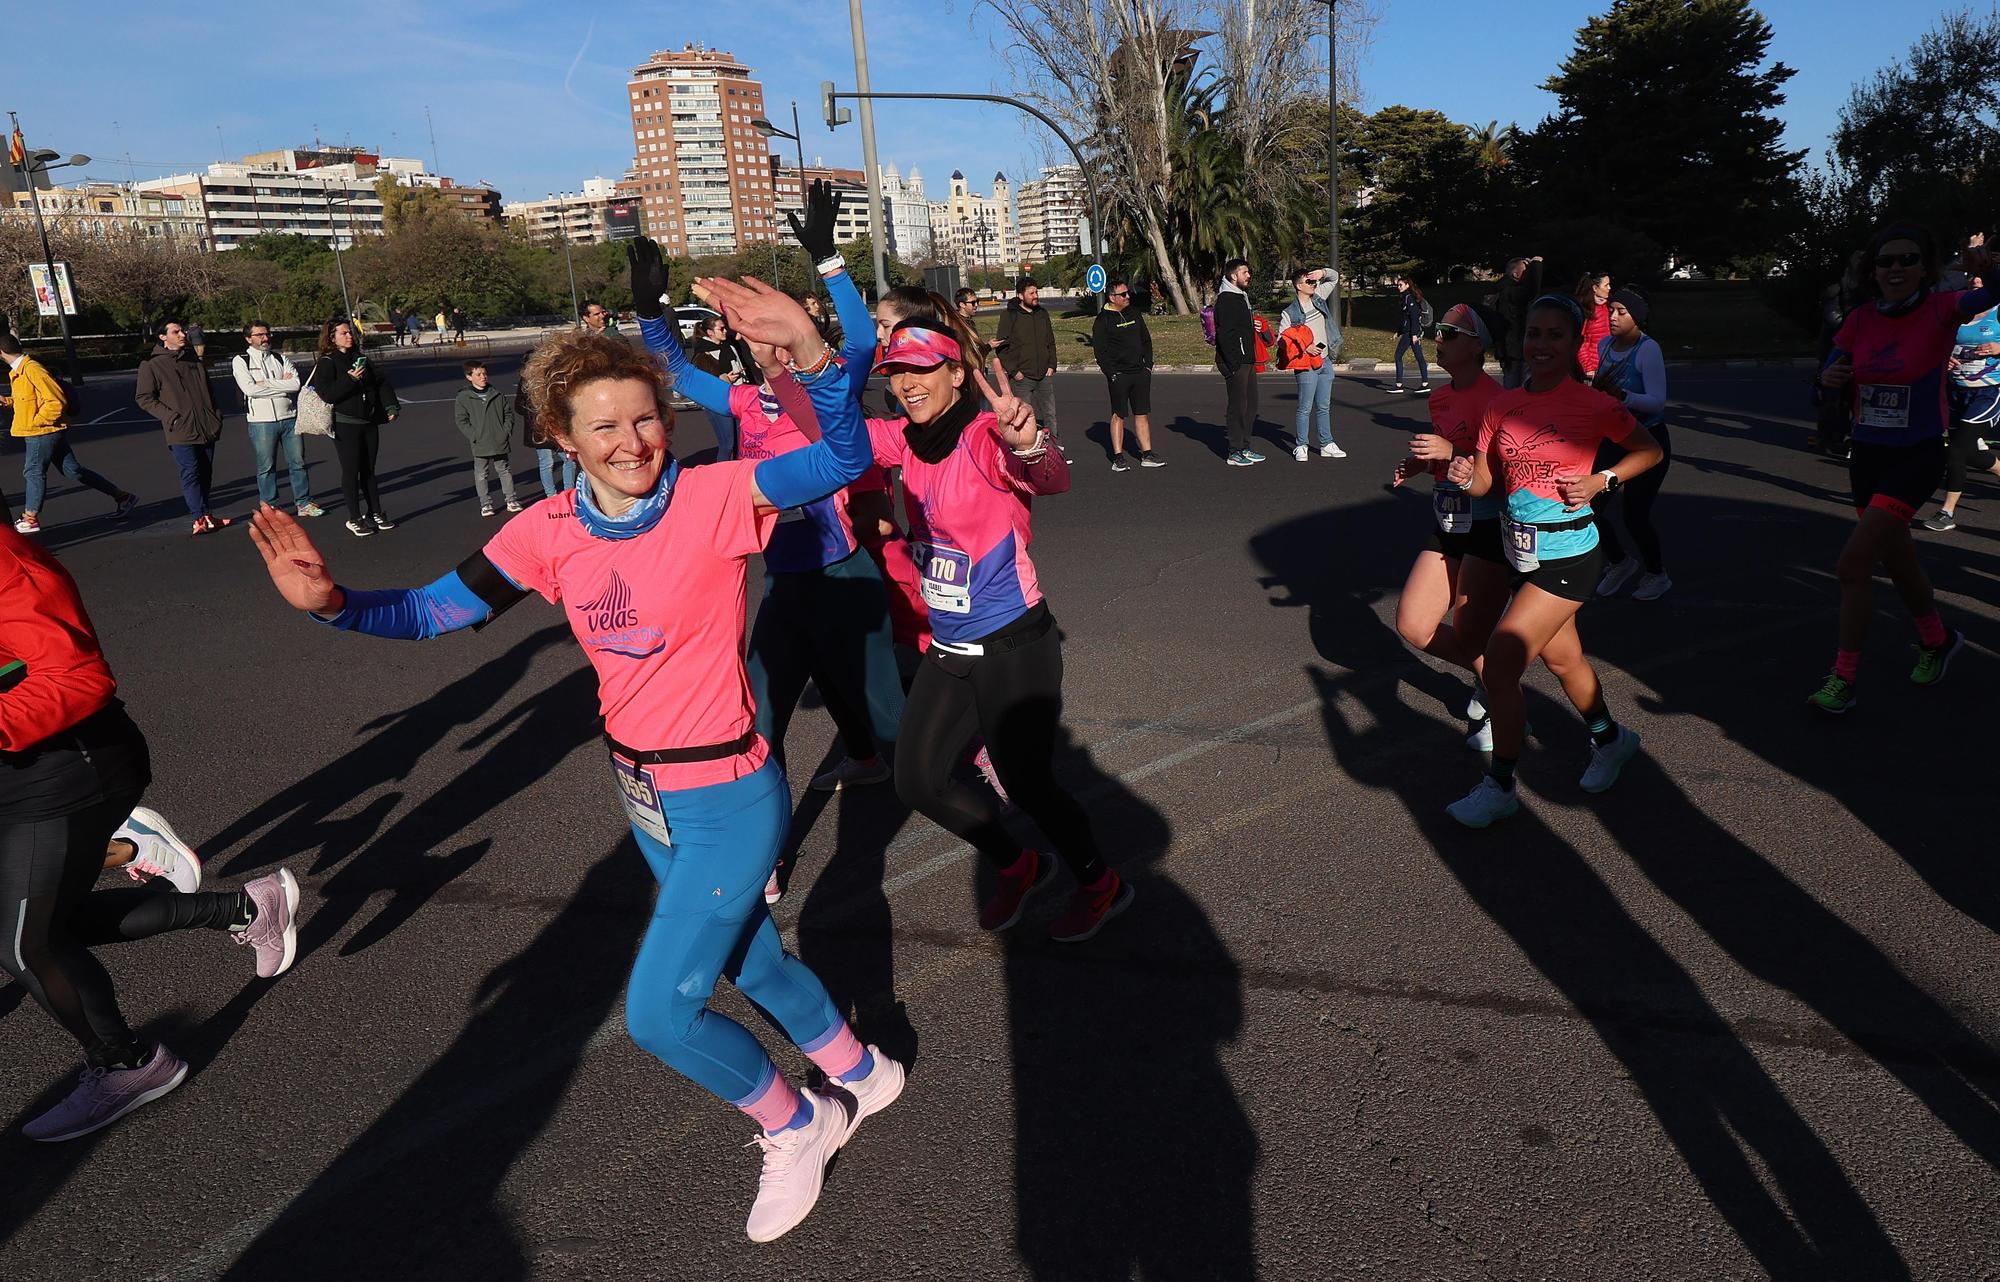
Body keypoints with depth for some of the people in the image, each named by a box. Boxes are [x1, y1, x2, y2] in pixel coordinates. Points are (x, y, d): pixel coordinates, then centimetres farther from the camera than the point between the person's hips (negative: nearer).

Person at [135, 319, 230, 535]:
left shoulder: (193, 360, 16)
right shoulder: (152, 365, -2)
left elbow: (209, 390, 25)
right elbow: (144, 398, -3)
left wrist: (216, 416, 14)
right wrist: (171, 417, -12)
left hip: (207, 428, 6)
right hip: (181, 431, -6)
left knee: (206, 473, 9)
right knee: (191, 473, -10)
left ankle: (205, 515, 17)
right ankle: (200, 518, -11)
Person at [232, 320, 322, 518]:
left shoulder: (282, 359, 10)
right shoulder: (240, 361, 0)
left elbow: (296, 384, -6)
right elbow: (250, 389, -15)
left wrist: (266, 383, -11)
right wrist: (283, 384, -9)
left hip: (289, 417, 3)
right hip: (261, 421, -3)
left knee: (298, 462, 7)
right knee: (266, 467, 4)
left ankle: (303, 503, 17)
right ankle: (269, 507, 14)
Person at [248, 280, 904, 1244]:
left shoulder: (713, 499, -21)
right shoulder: (551, 531, -5)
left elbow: (845, 459, -33)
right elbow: (433, 611, -5)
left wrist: (811, 354, -51)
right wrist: (333, 603, -23)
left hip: (725, 801, -6)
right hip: (642, 794, 7)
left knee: (659, 1011, -1)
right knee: (749, 960, 25)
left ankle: (796, 1124, 29)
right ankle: (858, 1074, 52)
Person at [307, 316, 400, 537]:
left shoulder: (362, 359, 11)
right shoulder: (326, 363, -6)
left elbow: (382, 381, 11)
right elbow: (327, 394, -16)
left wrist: (391, 406, -1)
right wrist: (350, 380, -21)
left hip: (369, 422, 5)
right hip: (346, 425, -5)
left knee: (369, 470, 12)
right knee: (351, 471, -1)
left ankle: (375, 513, 20)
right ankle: (354, 519, 6)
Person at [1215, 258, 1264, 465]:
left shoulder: (1242, 296, 19)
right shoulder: (1226, 299, -14)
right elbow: (1224, 334, -21)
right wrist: (1234, 363, -24)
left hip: (1247, 361, 10)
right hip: (1235, 362, -10)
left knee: (1251, 404, 13)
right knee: (1238, 405, -7)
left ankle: (1245, 448, 21)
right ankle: (1235, 453, -2)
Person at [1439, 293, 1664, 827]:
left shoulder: (1592, 403, -11)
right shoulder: (1504, 404, 3)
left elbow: (1650, 449, 2)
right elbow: (1485, 482, 5)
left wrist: (1601, 482, -12)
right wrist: (1464, 476, -16)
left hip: (1565, 554, -6)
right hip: (1521, 550, 6)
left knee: (1499, 659, -13)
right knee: (1561, 657, 22)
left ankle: (1499, 787, 2)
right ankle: (1610, 739, 48)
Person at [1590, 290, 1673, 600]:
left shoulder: (1648, 349, -18)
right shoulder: (1605, 345, 2)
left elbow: (1657, 401, -25)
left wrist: (1621, 394, -38)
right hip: (1613, 438, 6)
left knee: (1634, 514, -4)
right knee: (1588, 506, 0)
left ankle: (1656, 574, 23)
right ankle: (1620, 562, 27)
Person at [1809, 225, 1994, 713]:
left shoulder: (1941, 310, -11)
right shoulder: (1861, 319, 0)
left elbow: (1989, 297, -30)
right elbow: (1833, 381, 7)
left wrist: (1986, 270, -50)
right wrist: (1830, 378, -16)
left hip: (1918, 457, -5)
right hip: (1867, 454, 5)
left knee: (1854, 562, -16)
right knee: (1898, 562, 20)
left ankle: (1843, 679, -6)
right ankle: (1936, 640, 46)